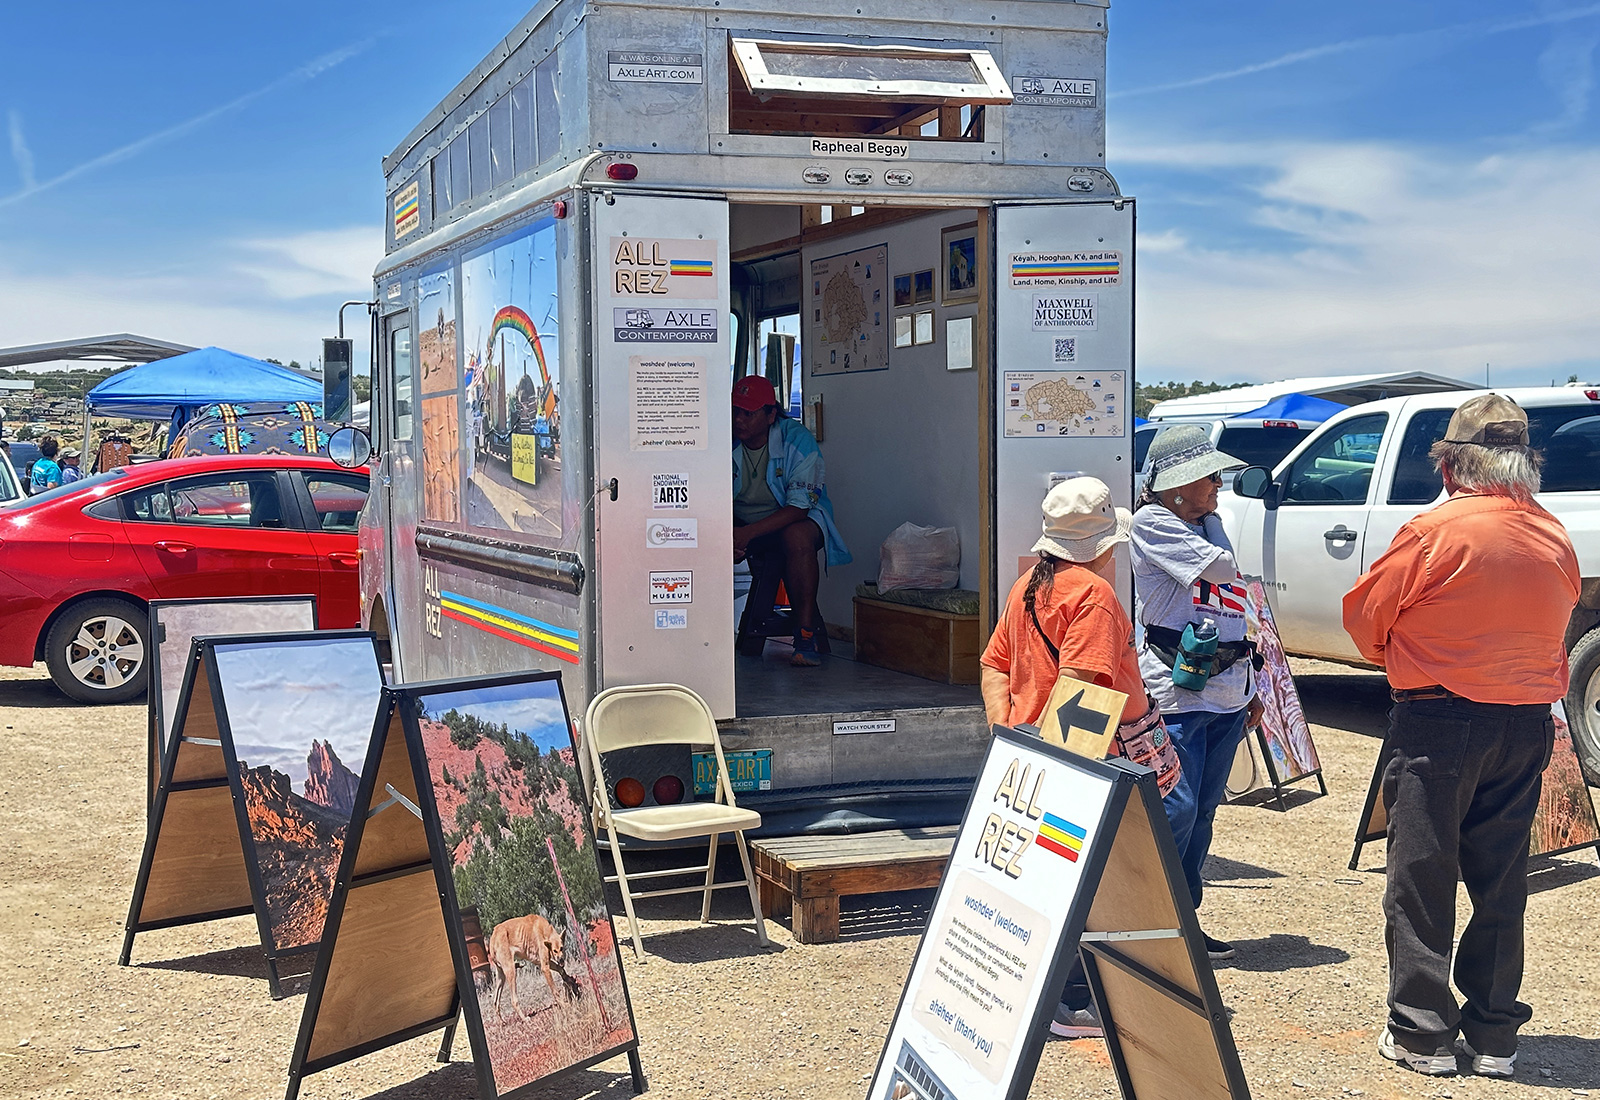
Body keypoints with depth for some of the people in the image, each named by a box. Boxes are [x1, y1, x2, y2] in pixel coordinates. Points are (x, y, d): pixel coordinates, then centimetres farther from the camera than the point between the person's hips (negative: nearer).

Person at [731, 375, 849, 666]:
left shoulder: (797, 440, -18)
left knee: (797, 537, -39)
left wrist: (748, 533, -36)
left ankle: (806, 639, -32)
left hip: (798, 519, -3)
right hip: (740, 524, 3)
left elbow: (798, 507, -24)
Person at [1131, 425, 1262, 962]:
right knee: (1176, 806, -10)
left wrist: (1250, 688, 21)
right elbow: (1222, 569, -19)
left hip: (1226, 690, 8)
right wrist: (1210, 559, 5)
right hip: (1177, 688, -8)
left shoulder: (1209, 523, 18)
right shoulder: (1151, 523, -7)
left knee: (1204, 809, 9)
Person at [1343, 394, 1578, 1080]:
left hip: (1438, 721, -5)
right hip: (1527, 725, 5)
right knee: (1500, 883, 13)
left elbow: (1364, 616, -6)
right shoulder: (1555, 540, 3)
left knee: (1421, 881, 5)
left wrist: (1400, 660, 13)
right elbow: (1551, 626, 14)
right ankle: (1494, 1036, 20)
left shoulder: (1434, 532, -15)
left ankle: (1422, 1035, 9)